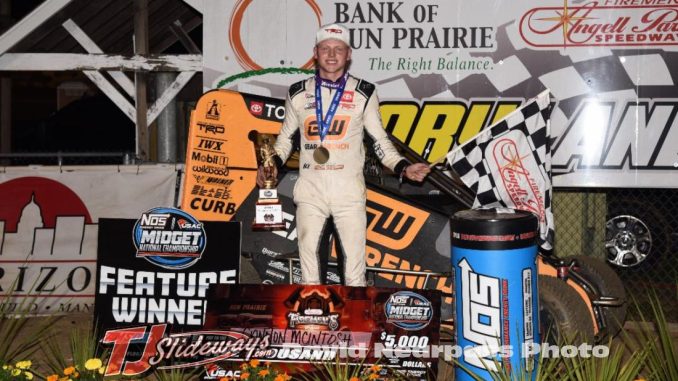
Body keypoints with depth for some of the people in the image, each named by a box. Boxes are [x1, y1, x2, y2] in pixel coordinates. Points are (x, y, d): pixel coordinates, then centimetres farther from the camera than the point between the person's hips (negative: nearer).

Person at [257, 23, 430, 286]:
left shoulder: (364, 94, 2)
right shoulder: (298, 94, 7)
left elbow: (379, 140, 6)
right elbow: (286, 136, 17)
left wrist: (403, 168, -8)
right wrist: (273, 164, 0)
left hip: (349, 191, -2)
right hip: (310, 189, 2)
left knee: (354, 255, -3)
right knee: (308, 253, 6)